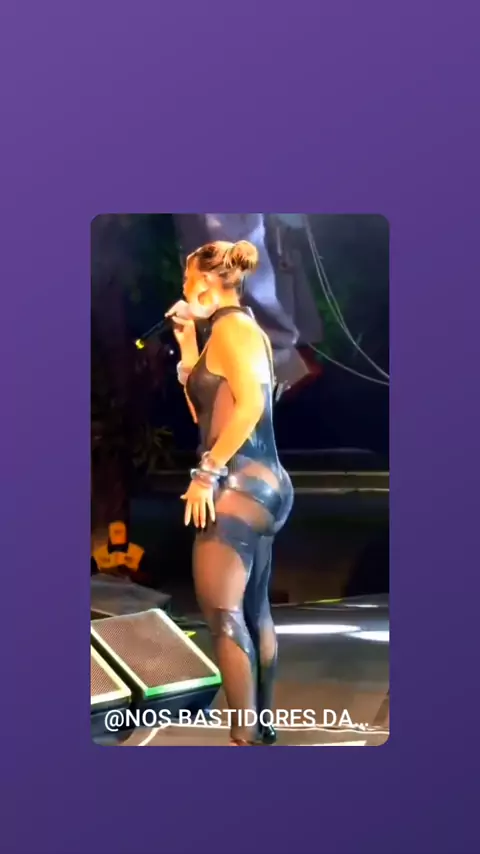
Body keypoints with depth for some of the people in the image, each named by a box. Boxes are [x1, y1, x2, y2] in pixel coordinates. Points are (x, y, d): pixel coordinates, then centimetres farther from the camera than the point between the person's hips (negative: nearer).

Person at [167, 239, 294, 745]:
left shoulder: (230, 326, -9)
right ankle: (262, 725, 24)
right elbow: (205, 411, 20)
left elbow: (251, 404, -23)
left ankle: (245, 736, 1)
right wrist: (186, 347, 18)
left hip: (240, 485, -10)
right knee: (253, 613, 15)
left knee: (223, 616, -5)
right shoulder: (243, 330, 20)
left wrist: (207, 472, -21)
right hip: (262, 484, 10)